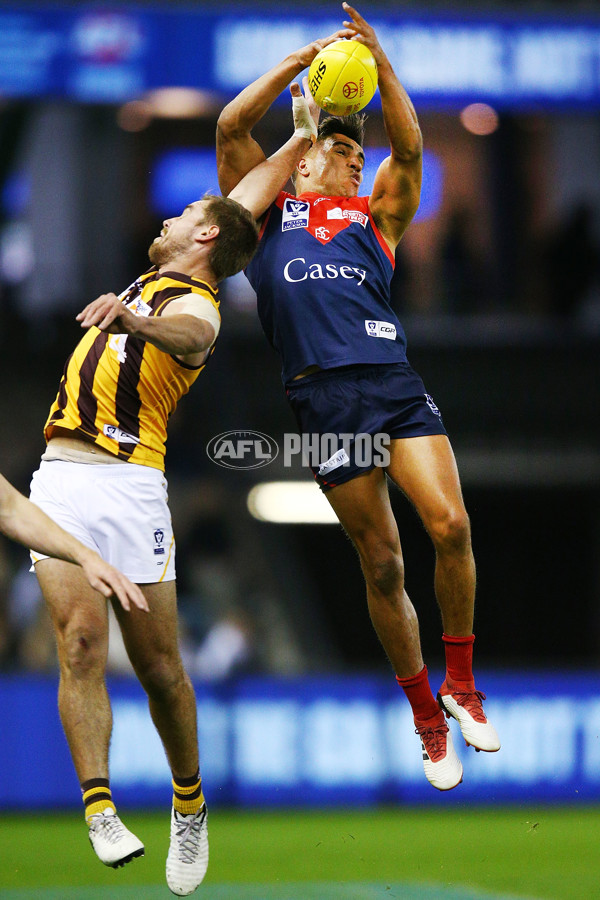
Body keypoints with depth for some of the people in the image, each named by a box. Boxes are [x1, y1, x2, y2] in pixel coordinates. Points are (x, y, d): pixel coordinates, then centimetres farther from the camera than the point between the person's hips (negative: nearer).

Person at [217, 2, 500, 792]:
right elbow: (231, 128, 9)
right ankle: (428, 719, 11)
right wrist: (296, 64, 6)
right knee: (381, 564, -1)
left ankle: (460, 683, 2)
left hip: (394, 381, 2)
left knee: (450, 526, -16)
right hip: (324, 395, -2)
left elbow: (409, 148, 9)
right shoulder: (270, 213, 20)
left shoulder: (374, 217, 24)